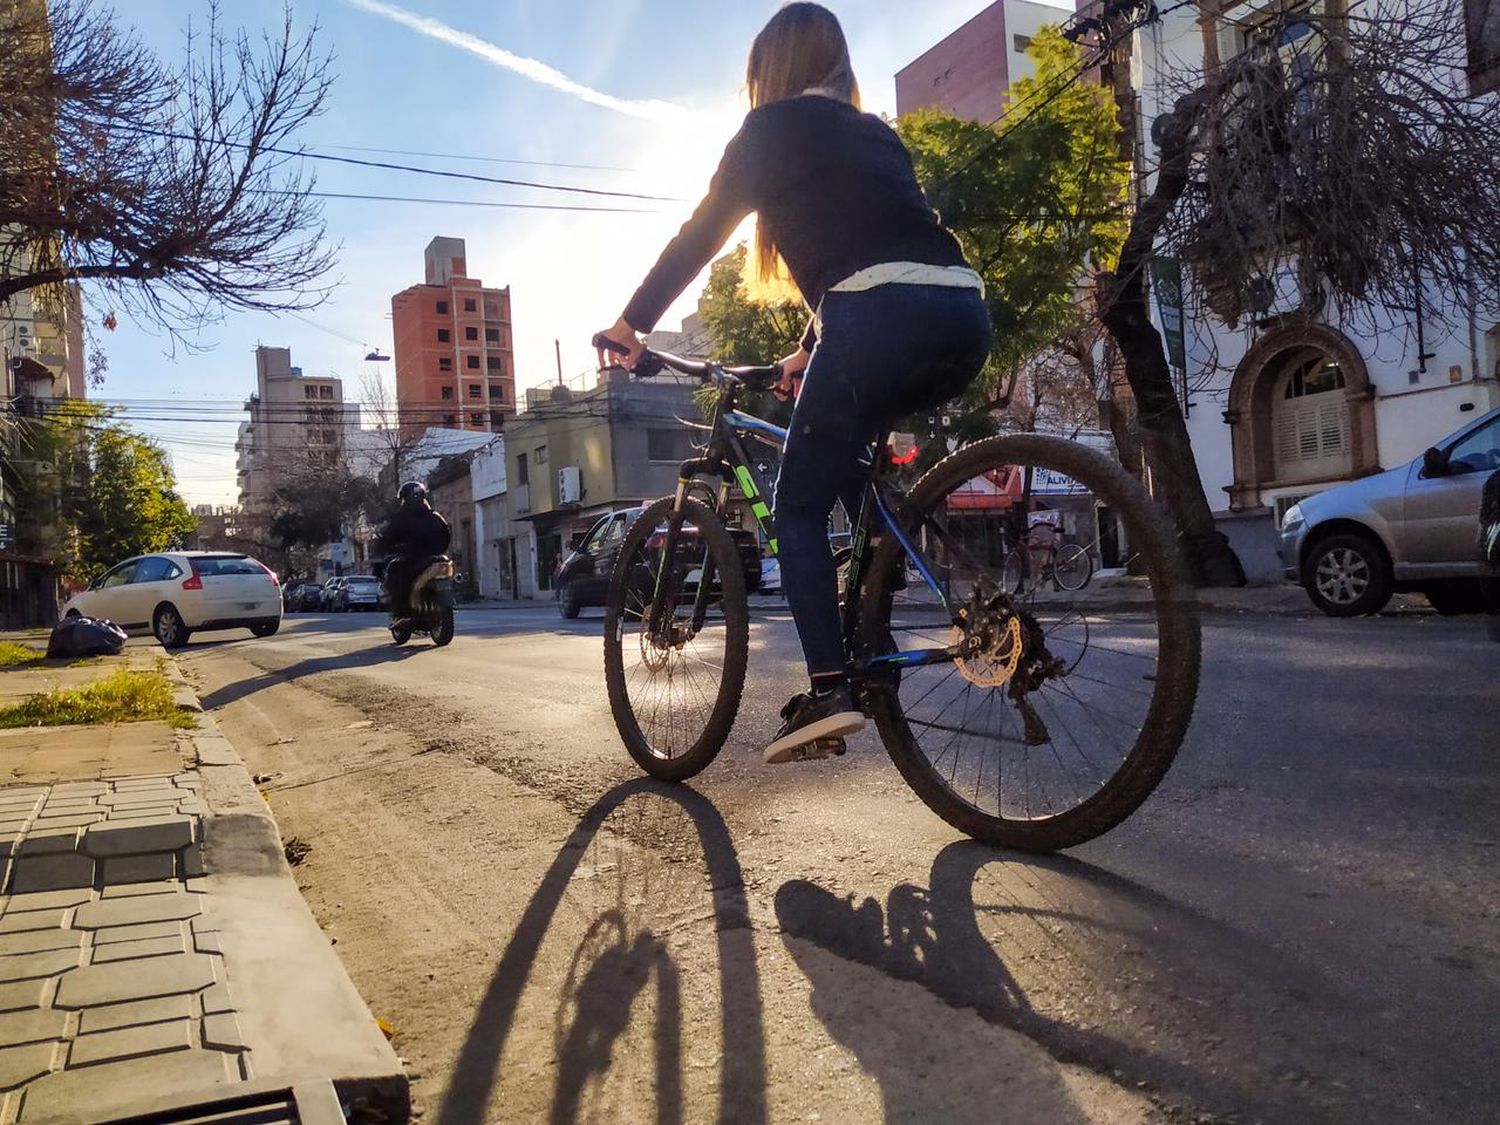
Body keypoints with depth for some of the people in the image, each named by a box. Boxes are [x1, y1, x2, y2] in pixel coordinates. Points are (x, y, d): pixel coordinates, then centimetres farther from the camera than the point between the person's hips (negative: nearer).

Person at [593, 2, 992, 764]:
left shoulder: (773, 127, 12)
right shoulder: (875, 133, 32)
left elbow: (699, 237, 11)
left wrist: (630, 323, 21)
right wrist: (809, 351, 44)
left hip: (885, 321, -7)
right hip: (963, 318, 7)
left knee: (799, 505, 5)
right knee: (851, 461, 28)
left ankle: (827, 689, -5)